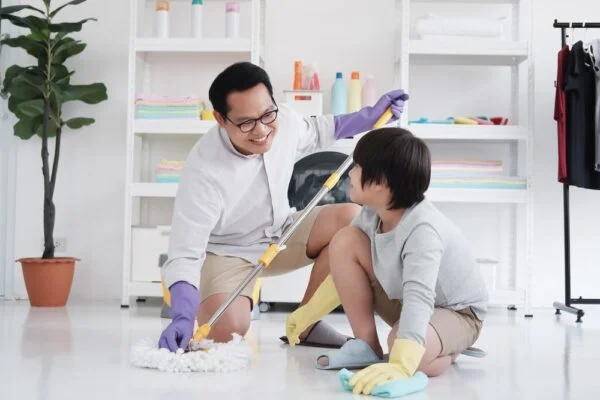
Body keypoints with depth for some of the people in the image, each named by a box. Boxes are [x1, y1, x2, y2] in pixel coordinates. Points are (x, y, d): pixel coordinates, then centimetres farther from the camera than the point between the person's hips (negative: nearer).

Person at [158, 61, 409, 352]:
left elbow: (314, 133, 11)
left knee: (350, 217, -19)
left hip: (280, 235, 6)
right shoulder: (204, 170, -34)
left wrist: (369, 116, 3)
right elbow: (184, 255, -32)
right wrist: (182, 318, -47)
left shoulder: (284, 120, -17)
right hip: (227, 252, -5)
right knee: (225, 330, -32)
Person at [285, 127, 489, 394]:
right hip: (403, 302, 7)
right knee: (344, 241, -12)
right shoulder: (372, 215, -12)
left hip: (456, 313, -7)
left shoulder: (423, 229, -35)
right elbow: (346, 271, 5)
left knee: (416, 354, -41)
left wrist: (400, 366, -60)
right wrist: (307, 313, 8)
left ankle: (444, 350, -2)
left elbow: (419, 298, -48)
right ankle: (367, 345, -4)